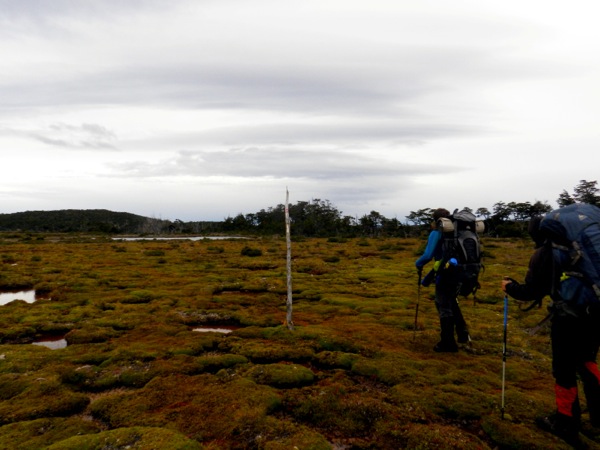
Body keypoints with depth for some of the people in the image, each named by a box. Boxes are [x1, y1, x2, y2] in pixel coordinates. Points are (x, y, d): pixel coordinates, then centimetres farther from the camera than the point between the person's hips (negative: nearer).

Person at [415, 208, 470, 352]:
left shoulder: (436, 233, -10)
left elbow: (428, 255, -20)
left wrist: (418, 264, 1)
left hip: (444, 274, -7)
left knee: (444, 308, 4)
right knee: (452, 303, 27)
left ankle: (448, 343, 13)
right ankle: (463, 334, 29)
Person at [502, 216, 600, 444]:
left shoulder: (543, 253, -2)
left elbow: (532, 291, 2)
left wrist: (510, 287, 19)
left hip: (569, 316, -5)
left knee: (565, 370, 10)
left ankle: (566, 423, 23)